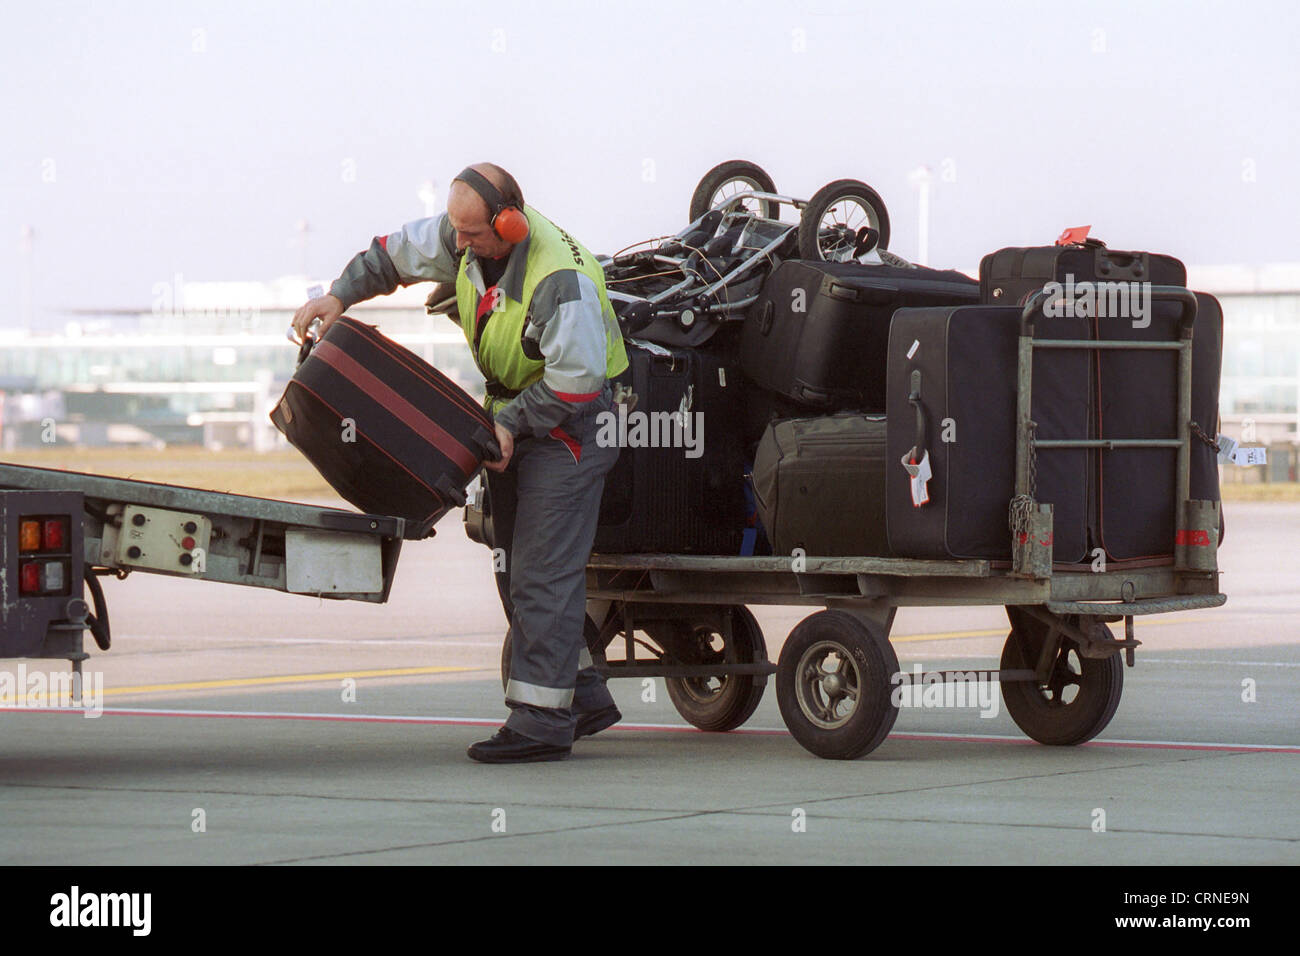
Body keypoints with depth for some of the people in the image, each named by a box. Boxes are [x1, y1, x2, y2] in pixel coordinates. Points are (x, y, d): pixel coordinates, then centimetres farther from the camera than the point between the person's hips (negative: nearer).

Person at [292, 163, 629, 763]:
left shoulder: (560, 283, -31)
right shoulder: (471, 237, -6)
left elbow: (575, 382, -27)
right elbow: (399, 252, 11)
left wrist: (509, 424, -21)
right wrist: (339, 296, 3)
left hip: (571, 423, -9)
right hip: (514, 416, 9)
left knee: (543, 573, -12)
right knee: (514, 566, 12)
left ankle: (540, 721, -11)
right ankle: (584, 698, 19)